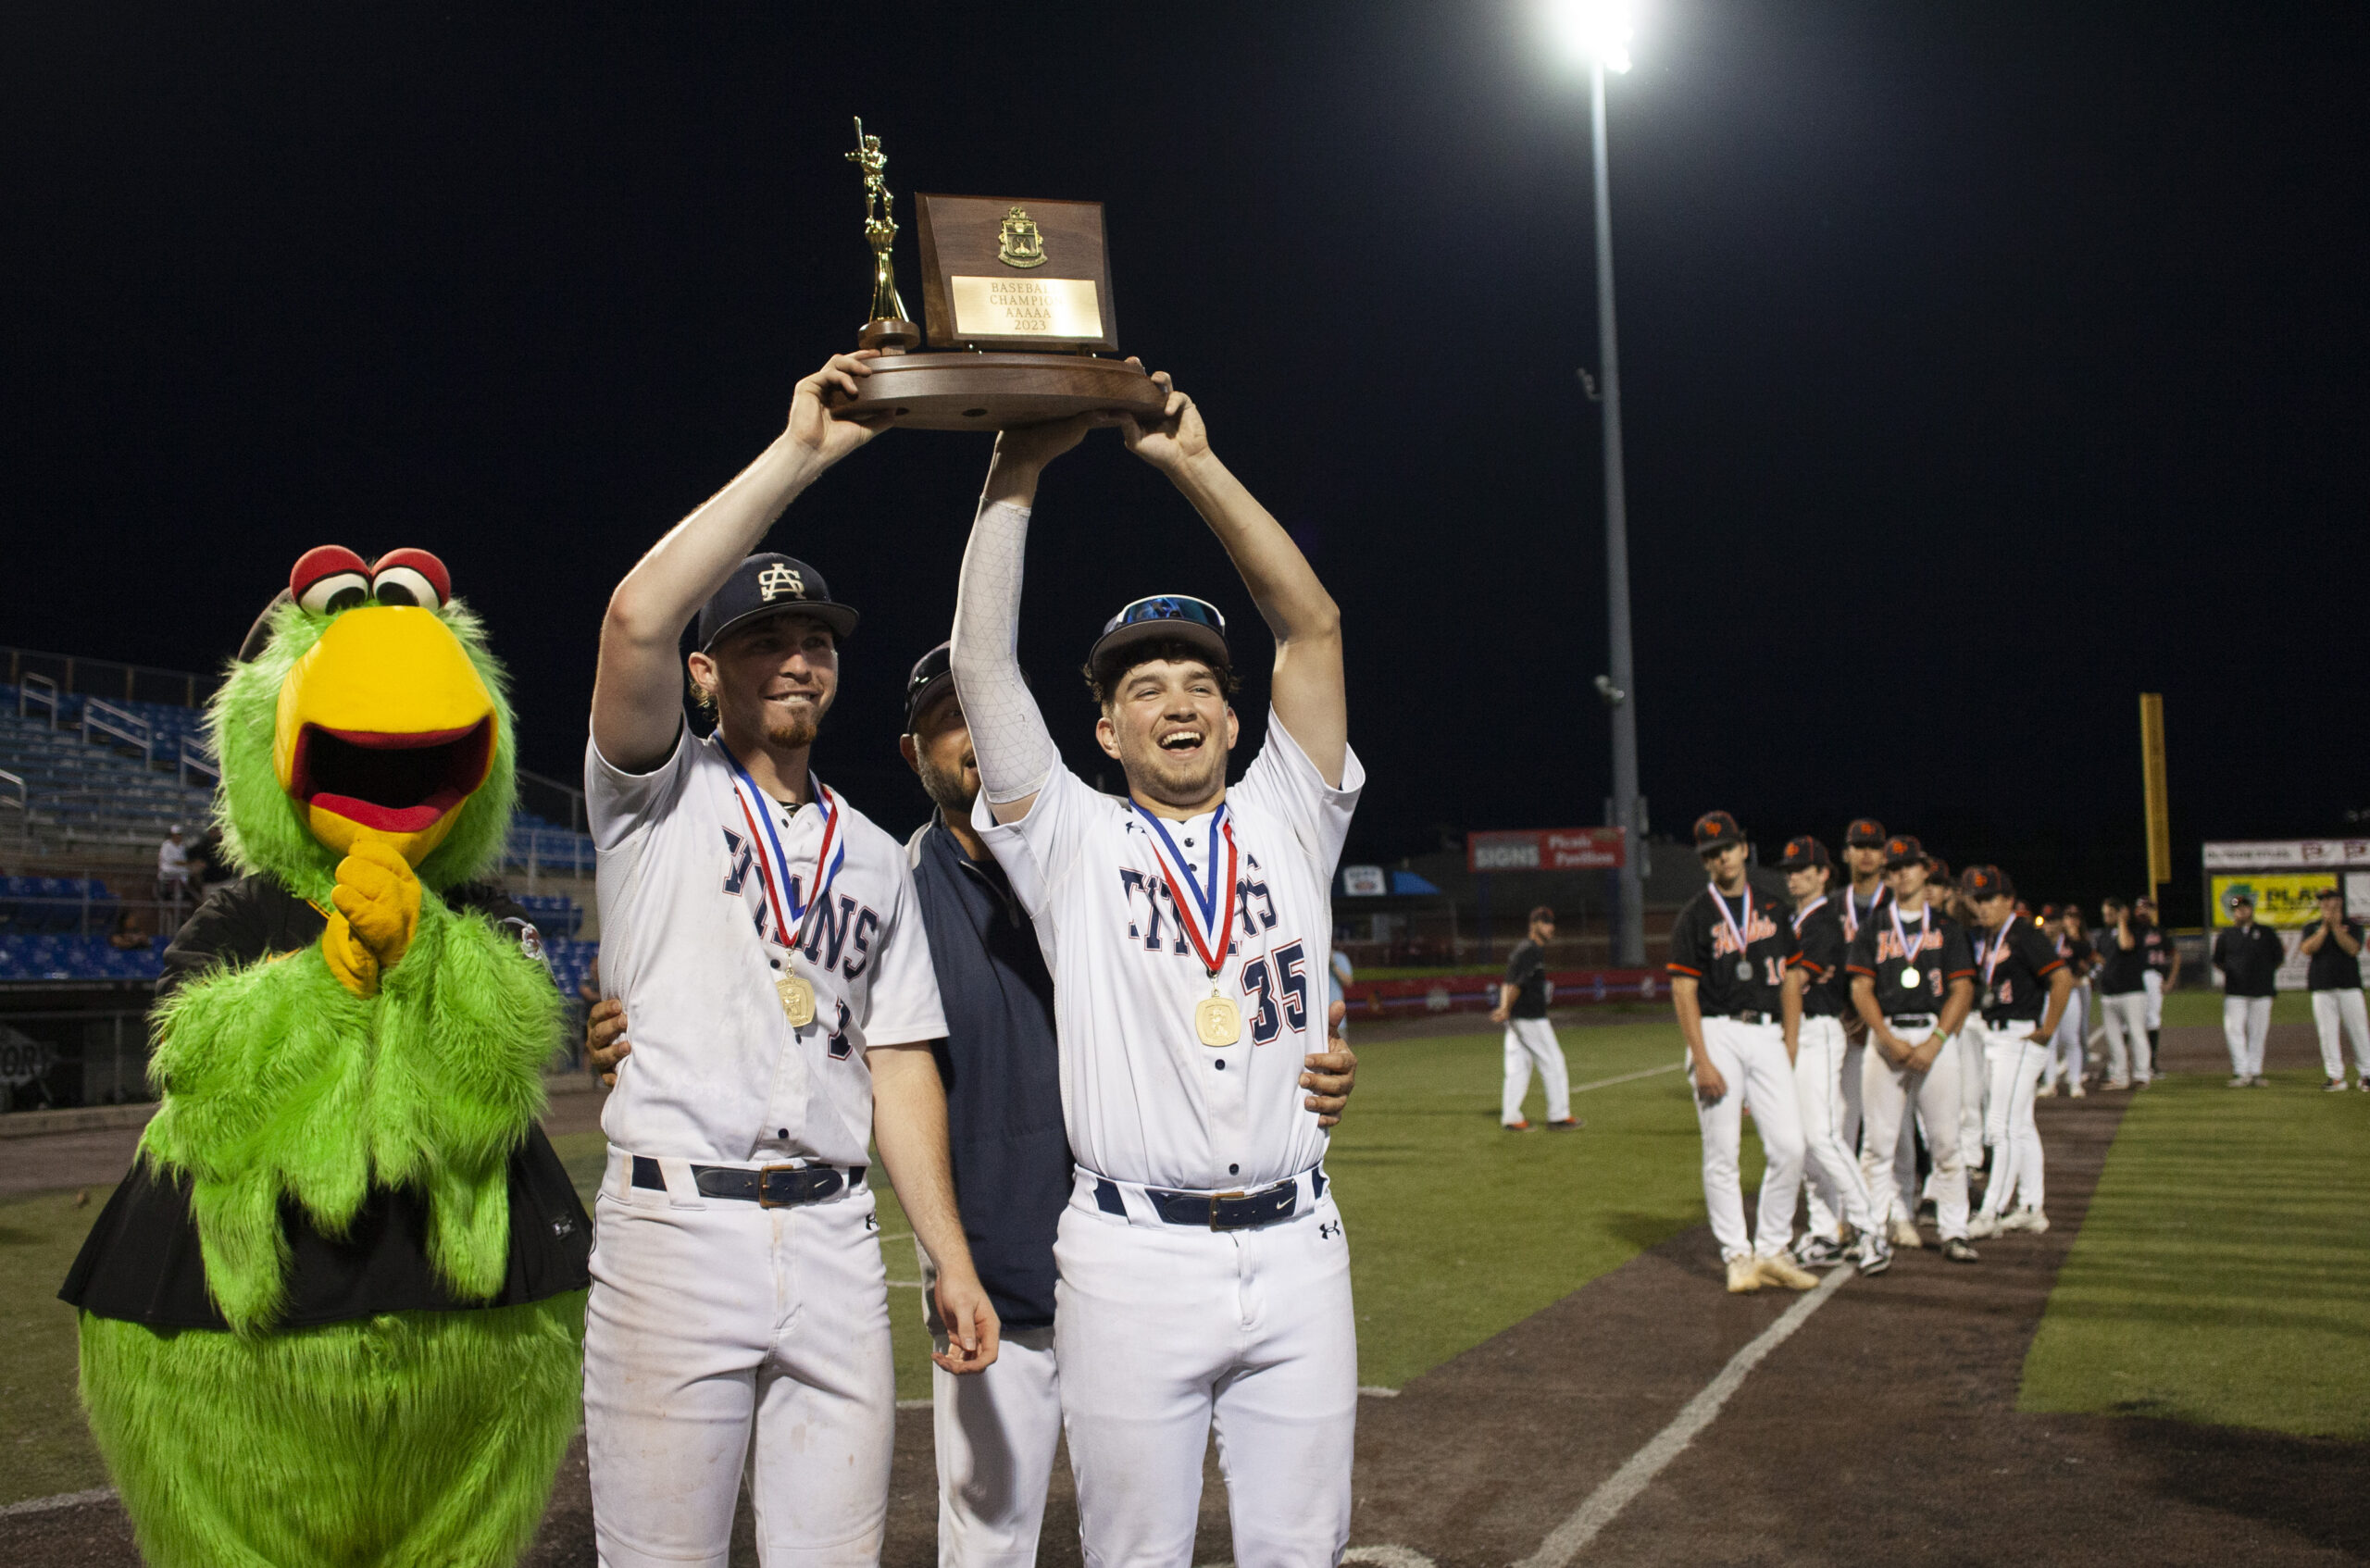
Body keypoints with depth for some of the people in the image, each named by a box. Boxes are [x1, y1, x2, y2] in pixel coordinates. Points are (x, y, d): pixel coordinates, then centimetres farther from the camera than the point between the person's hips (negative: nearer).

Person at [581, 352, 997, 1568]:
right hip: (676, 1227, -4)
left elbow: (897, 1059, 14)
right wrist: (799, 454, -13)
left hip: (834, 1240, 4)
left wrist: (951, 1259, 6)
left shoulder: (874, 857, 17)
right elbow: (637, 615, -16)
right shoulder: (656, 796, 4)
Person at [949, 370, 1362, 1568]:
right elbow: (982, 667, -3)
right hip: (1132, 1257, -2)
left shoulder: (1286, 822, 11)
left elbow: (1312, 627, 2)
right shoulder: (1072, 841, 6)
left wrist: (1194, 463, -3)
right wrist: (1018, 469, -5)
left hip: (1296, 1247, 2)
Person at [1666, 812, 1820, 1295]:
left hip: (1768, 1035, 4)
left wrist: (1790, 1043, 5)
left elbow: (1790, 979, 15)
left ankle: (1773, 1251, 10)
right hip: (1719, 1035, -3)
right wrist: (1701, 1062, -13)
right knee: (1722, 1154, -1)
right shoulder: (1694, 916, 0)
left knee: (1789, 1146, -3)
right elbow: (1683, 992, -5)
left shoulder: (1772, 909, 13)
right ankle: (1737, 1255, 8)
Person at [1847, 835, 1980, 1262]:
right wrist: (1891, 1041, -10)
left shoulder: (1947, 927, 10)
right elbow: (1861, 989, 3)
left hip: (1936, 1037, 0)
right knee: (1877, 1138, -2)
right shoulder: (1872, 931, 11)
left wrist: (1935, 1042, -10)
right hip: (1886, 1037, 1)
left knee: (1945, 1140, -2)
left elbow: (1962, 990, 3)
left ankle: (1953, 1232, 4)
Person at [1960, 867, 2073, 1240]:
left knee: (2003, 1127, -8)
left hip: (2019, 1038, -9)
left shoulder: (2024, 935, -13)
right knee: (2019, 1126, 14)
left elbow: (2062, 978, -22)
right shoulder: (1982, 938, 12)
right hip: (1989, 1036, 9)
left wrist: (2047, 1029, -19)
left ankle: (1991, 1212, -6)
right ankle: (2032, 1208, 21)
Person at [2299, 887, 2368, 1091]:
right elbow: (2307, 949, -6)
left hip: (2349, 986, -1)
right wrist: (2325, 926, -9)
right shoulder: (2312, 928, 11)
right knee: (2327, 1032, -1)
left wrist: (2336, 926, -12)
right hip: (2322, 987, 1)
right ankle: (2336, 1076, 3)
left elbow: (2352, 949, -9)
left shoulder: (2353, 926, 7)